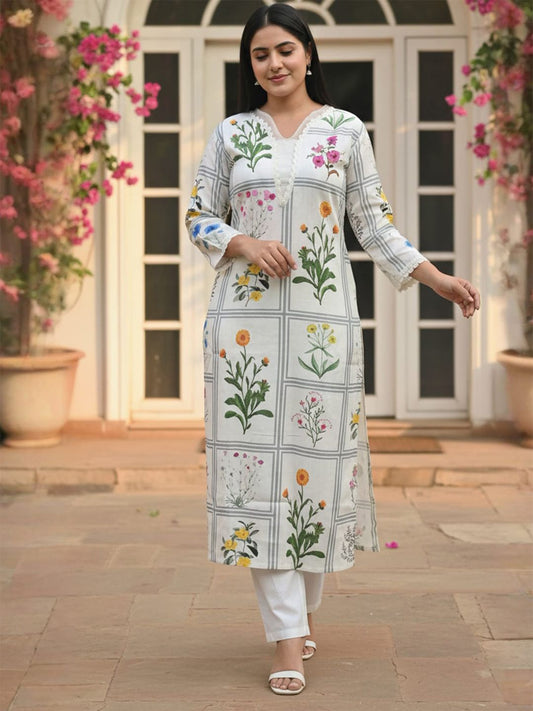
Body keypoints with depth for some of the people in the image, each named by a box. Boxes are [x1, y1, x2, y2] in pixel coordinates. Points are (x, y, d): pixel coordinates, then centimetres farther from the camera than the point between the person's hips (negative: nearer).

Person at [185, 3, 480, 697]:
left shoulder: (346, 131, 7)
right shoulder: (230, 134, 9)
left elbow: (373, 222, 8)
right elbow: (199, 216, 12)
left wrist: (437, 278, 0)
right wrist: (244, 243, -8)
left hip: (322, 318, 0)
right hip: (245, 316, 1)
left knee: (316, 455, 1)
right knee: (256, 456, -6)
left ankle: (305, 605, 23)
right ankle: (288, 638, -3)